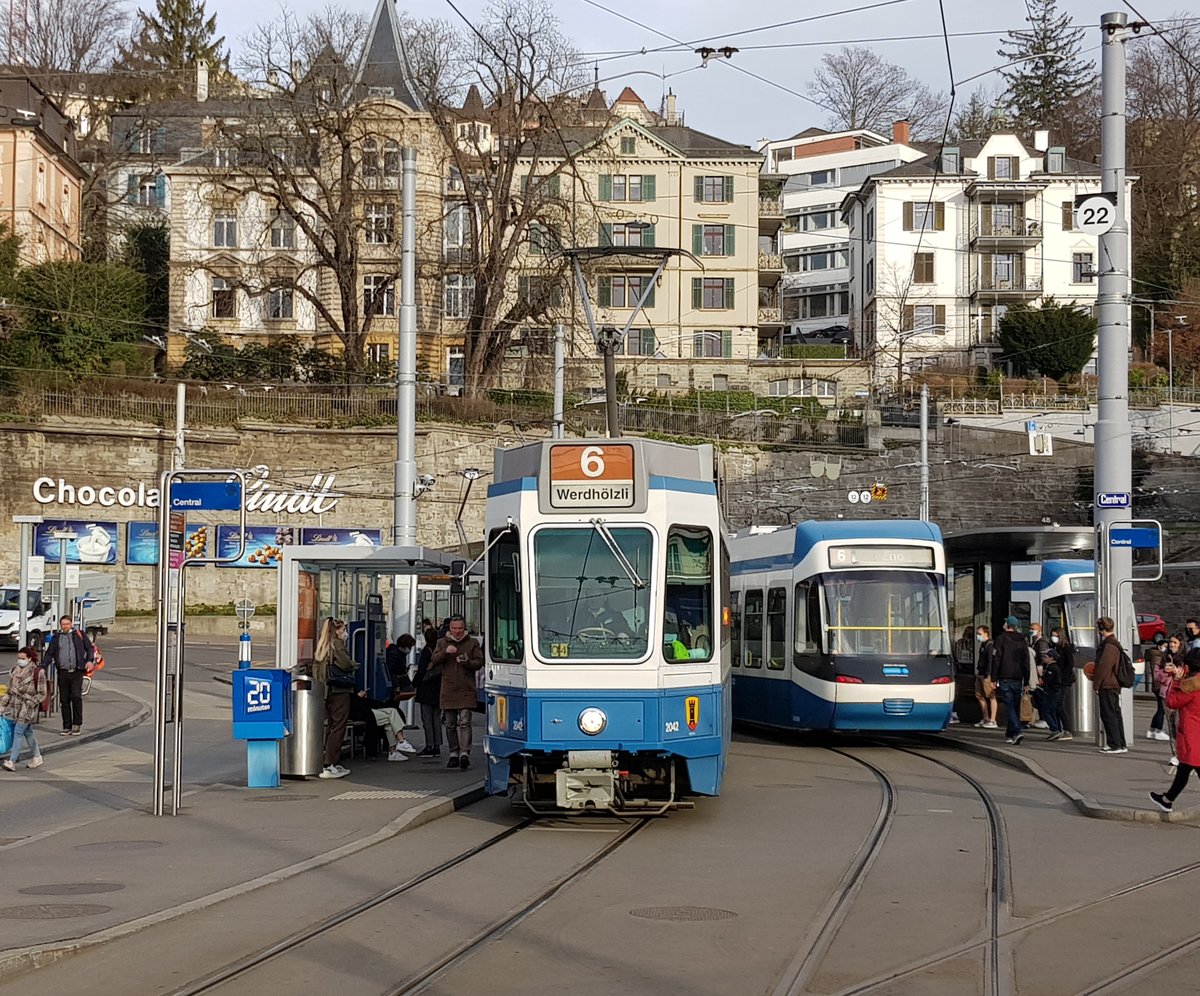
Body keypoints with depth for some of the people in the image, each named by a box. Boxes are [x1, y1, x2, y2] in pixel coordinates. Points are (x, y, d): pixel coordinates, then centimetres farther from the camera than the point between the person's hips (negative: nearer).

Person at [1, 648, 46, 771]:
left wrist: (30, 703, -16)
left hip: (28, 707, -6)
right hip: (14, 705, 6)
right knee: (27, 732, 14)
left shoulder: (37, 672, -11)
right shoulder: (15, 669, 8)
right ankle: (37, 757, 27)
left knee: (18, 732, -10)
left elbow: (41, 694, -7)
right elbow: (10, 689, 16)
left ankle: (12, 762, -9)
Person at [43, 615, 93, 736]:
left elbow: (90, 648, 13)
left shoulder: (79, 635, 8)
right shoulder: (56, 637, 11)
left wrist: (90, 660, -4)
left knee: (76, 696, -13)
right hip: (63, 672, 2)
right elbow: (49, 654, 11)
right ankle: (67, 727, 11)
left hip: (77, 671, -2)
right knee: (64, 700, 3)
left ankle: (77, 724, 0)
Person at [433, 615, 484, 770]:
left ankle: (465, 753, -20)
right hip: (448, 691, 3)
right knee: (450, 725, 8)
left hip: (466, 691, -3)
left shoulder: (473, 643, 7)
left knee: (465, 722, -13)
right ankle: (454, 754, 17)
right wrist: (445, 652, -18)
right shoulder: (442, 643, 12)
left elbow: (479, 663, 2)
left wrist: (467, 662, -17)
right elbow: (434, 661, 0)